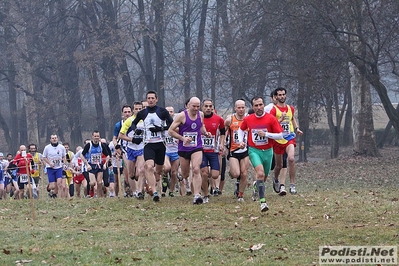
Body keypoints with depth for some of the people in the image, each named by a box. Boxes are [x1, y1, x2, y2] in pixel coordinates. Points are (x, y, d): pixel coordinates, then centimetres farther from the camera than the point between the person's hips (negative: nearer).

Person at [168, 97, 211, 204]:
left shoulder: (201, 115, 4)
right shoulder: (181, 116, -9)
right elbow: (170, 131, -7)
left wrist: (205, 133, 4)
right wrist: (183, 138, -18)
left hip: (196, 148, 1)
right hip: (183, 149, -1)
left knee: (196, 170, -19)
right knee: (185, 175, 10)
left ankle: (197, 195, -25)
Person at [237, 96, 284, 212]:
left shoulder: (271, 119, -7)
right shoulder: (248, 119, -1)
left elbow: (280, 135, -7)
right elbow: (241, 129, 20)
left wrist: (266, 134, -18)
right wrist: (241, 141, 4)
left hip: (268, 151, 1)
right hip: (254, 151, -1)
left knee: (264, 176, 15)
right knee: (260, 173, -25)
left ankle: (257, 186, 52)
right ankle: (263, 201, -28)